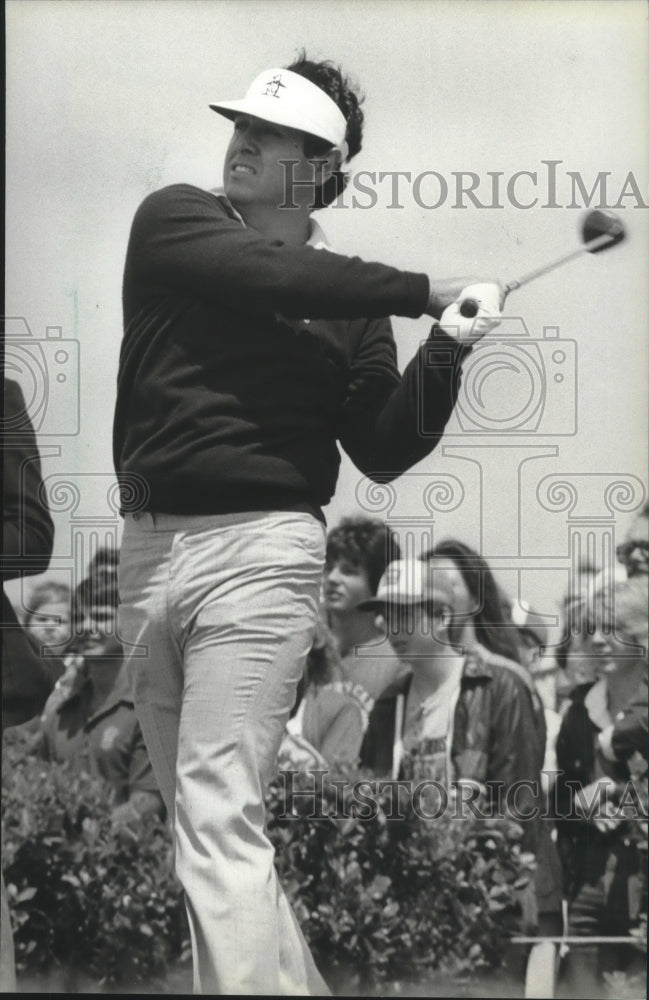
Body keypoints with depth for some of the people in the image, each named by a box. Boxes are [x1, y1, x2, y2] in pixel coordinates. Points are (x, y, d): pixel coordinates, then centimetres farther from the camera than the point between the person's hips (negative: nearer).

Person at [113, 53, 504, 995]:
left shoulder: (350, 299, 7)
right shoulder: (174, 223, 7)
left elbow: (383, 451, 2)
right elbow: (266, 276, -12)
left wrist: (446, 350, -12)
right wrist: (427, 292, -11)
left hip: (258, 551, -3)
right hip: (147, 550, 3)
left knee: (218, 821, -13)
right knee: (198, 819, 9)